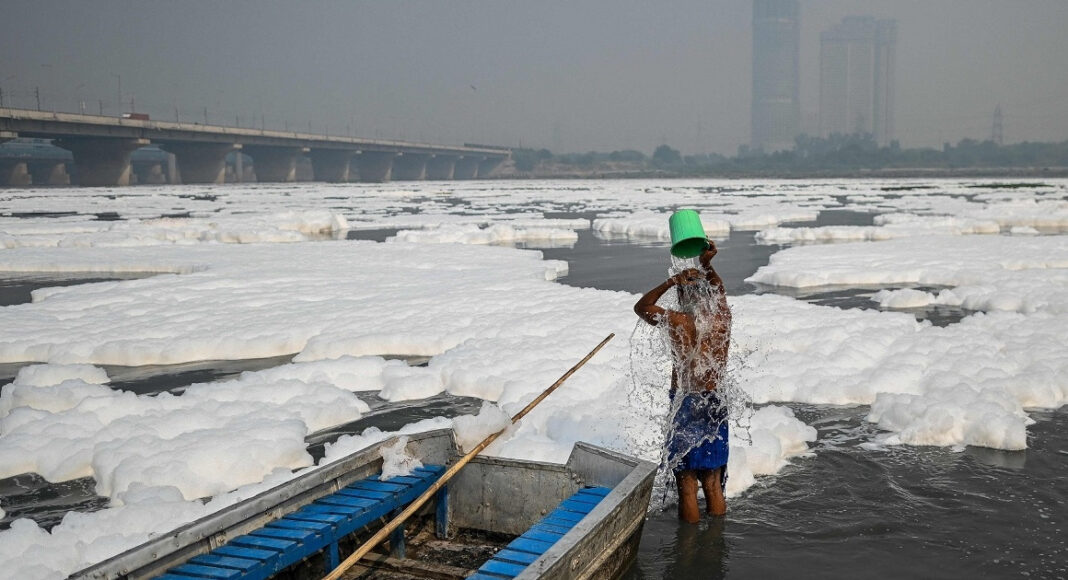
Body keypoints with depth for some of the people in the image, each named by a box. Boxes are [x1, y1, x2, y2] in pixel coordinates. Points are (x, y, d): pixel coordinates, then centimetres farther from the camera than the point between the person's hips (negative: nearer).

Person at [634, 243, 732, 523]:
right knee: (713, 484, 14)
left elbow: (641, 306, 5)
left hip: (684, 406, -4)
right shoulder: (723, 317, -1)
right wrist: (705, 266, 12)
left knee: (687, 485, 4)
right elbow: (718, 288, 23)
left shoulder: (678, 322, -13)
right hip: (714, 406, 4)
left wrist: (671, 281, 0)